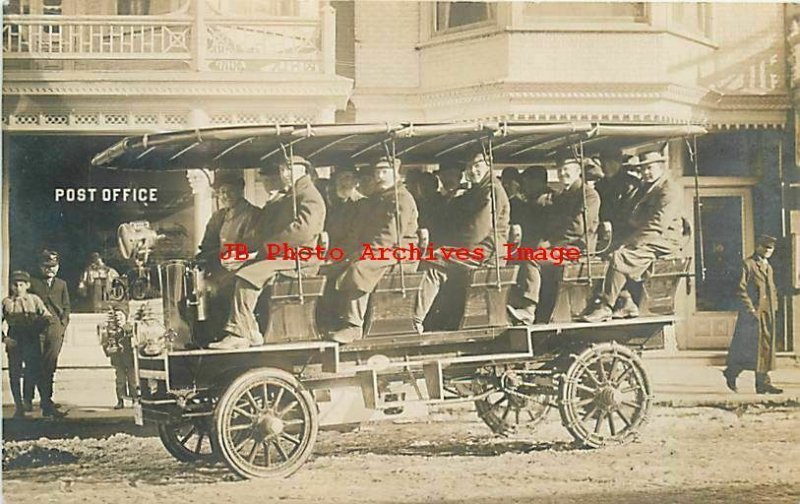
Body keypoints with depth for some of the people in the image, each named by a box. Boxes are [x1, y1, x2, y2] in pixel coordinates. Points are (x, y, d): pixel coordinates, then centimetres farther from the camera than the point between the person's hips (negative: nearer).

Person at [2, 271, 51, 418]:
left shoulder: (34, 300, 4)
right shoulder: (6, 302, 4)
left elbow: (47, 317, 4)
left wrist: (37, 331, -5)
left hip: (32, 341, 0)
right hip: (14, 341, 0)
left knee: (34, 370, -4)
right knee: (15, 373, 1)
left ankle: (27, 399, 18)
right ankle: (18, 405, 9)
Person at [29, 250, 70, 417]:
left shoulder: (61, 284, 19)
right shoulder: (33, 283, 11)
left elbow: (67, 308, 15)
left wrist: (62, 325, 1)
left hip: (56, 329, 1)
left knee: (50, 365, -8)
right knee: (39, 367, -4)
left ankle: (46, 402, 0)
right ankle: (47, 402, -1)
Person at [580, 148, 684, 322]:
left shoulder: (670, 191, -10)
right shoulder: (645, 188, 21)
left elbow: (656, 225, -20)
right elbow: (633, 221, 23)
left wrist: (629, 242, -20)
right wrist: (625, 240, 4)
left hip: (662, 241, -10)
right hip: (643, 240, 10)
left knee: (619, 257, -26)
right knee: (611, 255, -8)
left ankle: (605, 307, -23)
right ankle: (626, 303, -10)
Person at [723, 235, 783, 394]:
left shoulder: (768, 267, 19)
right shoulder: (747, 264, -5)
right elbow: (740, 289, -12)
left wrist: (774, 308, 13)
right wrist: (750, 309, -16)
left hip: (767, 314, 8)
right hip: (753, 313, -7)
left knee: (767, 346, 4)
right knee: (756, 347, -9)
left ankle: (762, 384, 6)